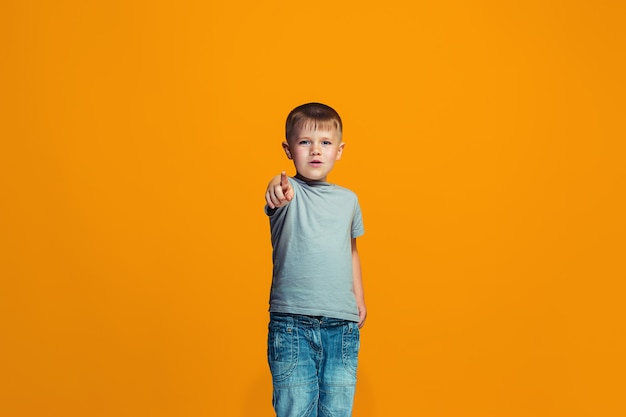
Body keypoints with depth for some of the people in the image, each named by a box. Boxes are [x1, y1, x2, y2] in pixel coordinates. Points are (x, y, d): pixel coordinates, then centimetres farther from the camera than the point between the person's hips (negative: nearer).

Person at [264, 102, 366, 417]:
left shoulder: (348, 200, 10)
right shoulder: (288, 192, -4)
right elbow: (281, 192, -29)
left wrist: (359, 297, 19)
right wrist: (276, 186, -53)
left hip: (342, 325, 4)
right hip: (292, 323, -3)